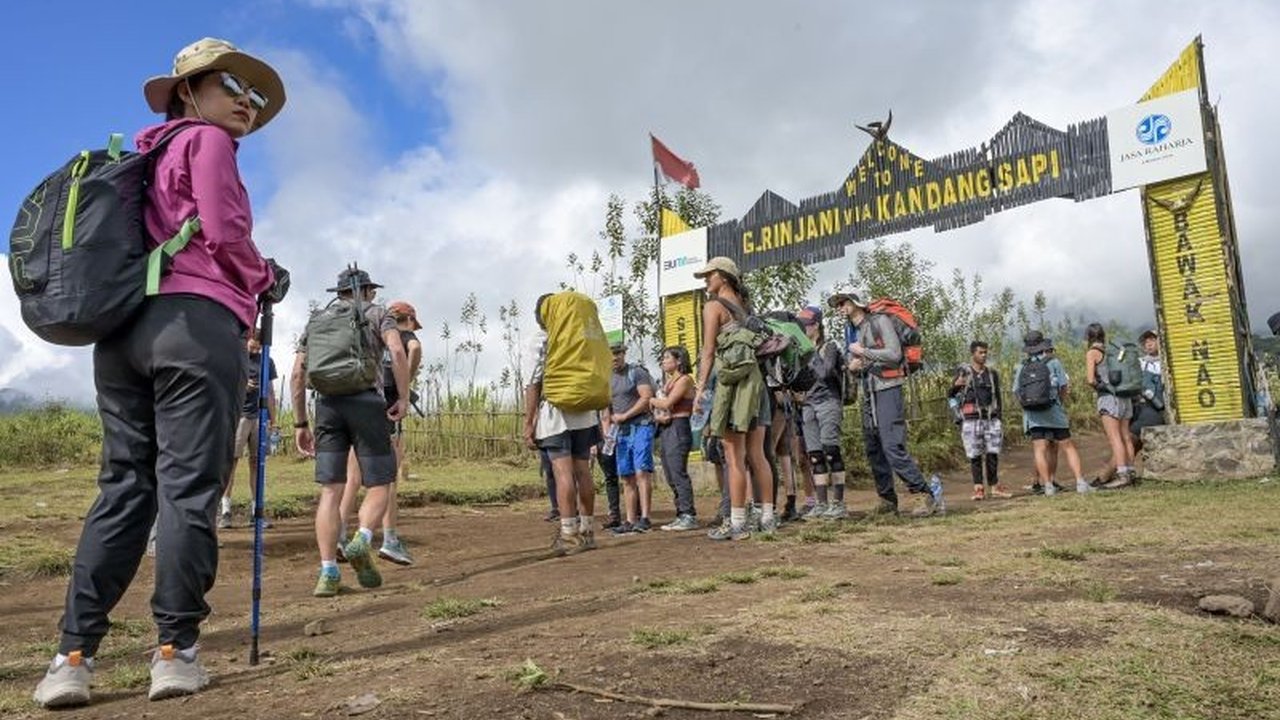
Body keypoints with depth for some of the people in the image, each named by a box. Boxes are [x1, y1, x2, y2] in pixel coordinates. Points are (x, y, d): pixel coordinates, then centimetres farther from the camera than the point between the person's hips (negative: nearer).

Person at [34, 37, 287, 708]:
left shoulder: (152, 154, 28)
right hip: (196, 323, -8)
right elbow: (223, 231, -8)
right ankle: (175, 650, -4)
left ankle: (73, 654, 2)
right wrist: (267, 278, 8)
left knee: (124, 486, 5)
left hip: (121, 326, 8)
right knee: (188, 487, -6)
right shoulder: (207, 140, 5)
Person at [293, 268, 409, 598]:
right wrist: (403, 398, -6)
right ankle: (360, 543, -20)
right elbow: (398, 351, -9)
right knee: (378, 486, 6)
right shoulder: (378, 314, 13)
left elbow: (298, 375, 14)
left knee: (331, 490, 0)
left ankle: (328, 574, -9)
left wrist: (301, 423, 17)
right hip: (367, 403, -3)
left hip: (327, 405, 3)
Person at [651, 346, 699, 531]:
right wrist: (657, 417, -6)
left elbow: (667, 403, -14)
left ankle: (689, 516, -10)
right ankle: (681, 516, 10)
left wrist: (652, 401, 5)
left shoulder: (684, 379, -4)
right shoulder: (668, 381, 22)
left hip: (678, 428, -9)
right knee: (671, 476, 6)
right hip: (665, 429, 9)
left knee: (678, 473, -12)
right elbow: (657, 411, 16)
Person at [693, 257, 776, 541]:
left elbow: (708, 353, -8)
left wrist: (700, 389, -9)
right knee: (757, 455, 9)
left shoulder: (714, 306, -1)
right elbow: (758, 344, 14)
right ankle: (768, 518, 12)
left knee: (734, 457, -5)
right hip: (757, 379, 7)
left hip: (731, 381, -7)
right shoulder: (745, 305, 19)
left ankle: (737, 524, -3)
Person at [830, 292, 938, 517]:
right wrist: (853, 364, 4)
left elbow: (894, 354, -14)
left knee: (893, 446, -17)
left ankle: (924, 495, -13)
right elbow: (852, 361, 26)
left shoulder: (879, 321, -3)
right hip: (868, 393, 8)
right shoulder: (854, 332, 19)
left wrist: (863, 352, -10)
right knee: (874, 450, 8)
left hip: (887, 389, -8)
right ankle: (887, 501, 16)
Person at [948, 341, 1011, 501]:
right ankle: (978, 488, 1)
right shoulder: (964, 371, 2)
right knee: (975, 456, -2)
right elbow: (950, 395, -2)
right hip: (971, 420, -3)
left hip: (991, 419, 3)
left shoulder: (992, 373, 13)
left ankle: (995, 487, 10)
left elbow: (998, 396, 18)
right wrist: (956, 385, -24)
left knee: (993, 454, 1)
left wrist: (999, 416, 10)